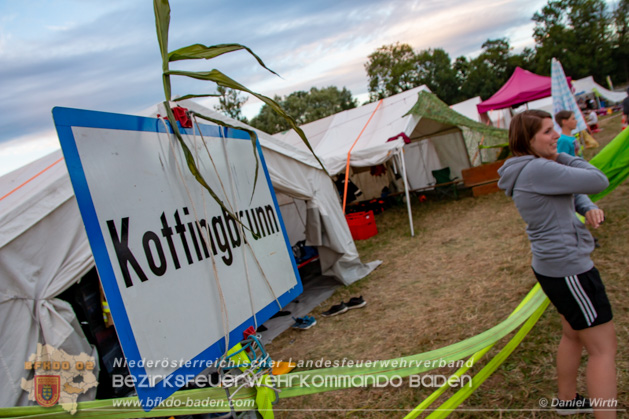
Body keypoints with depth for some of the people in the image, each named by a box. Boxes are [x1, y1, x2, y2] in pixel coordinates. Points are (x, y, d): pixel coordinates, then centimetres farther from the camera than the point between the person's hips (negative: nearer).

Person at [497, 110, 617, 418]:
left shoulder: (534, 169, 8)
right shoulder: (538, 170, -24)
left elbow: (572, 189, 14)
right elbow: (598, 181, -18)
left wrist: (588, 207, -7)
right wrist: (564, 158, -5)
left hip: (552, 265, 10)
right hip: (568, 268, -10)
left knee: (573, 334, 25)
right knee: (603, 348, 1)